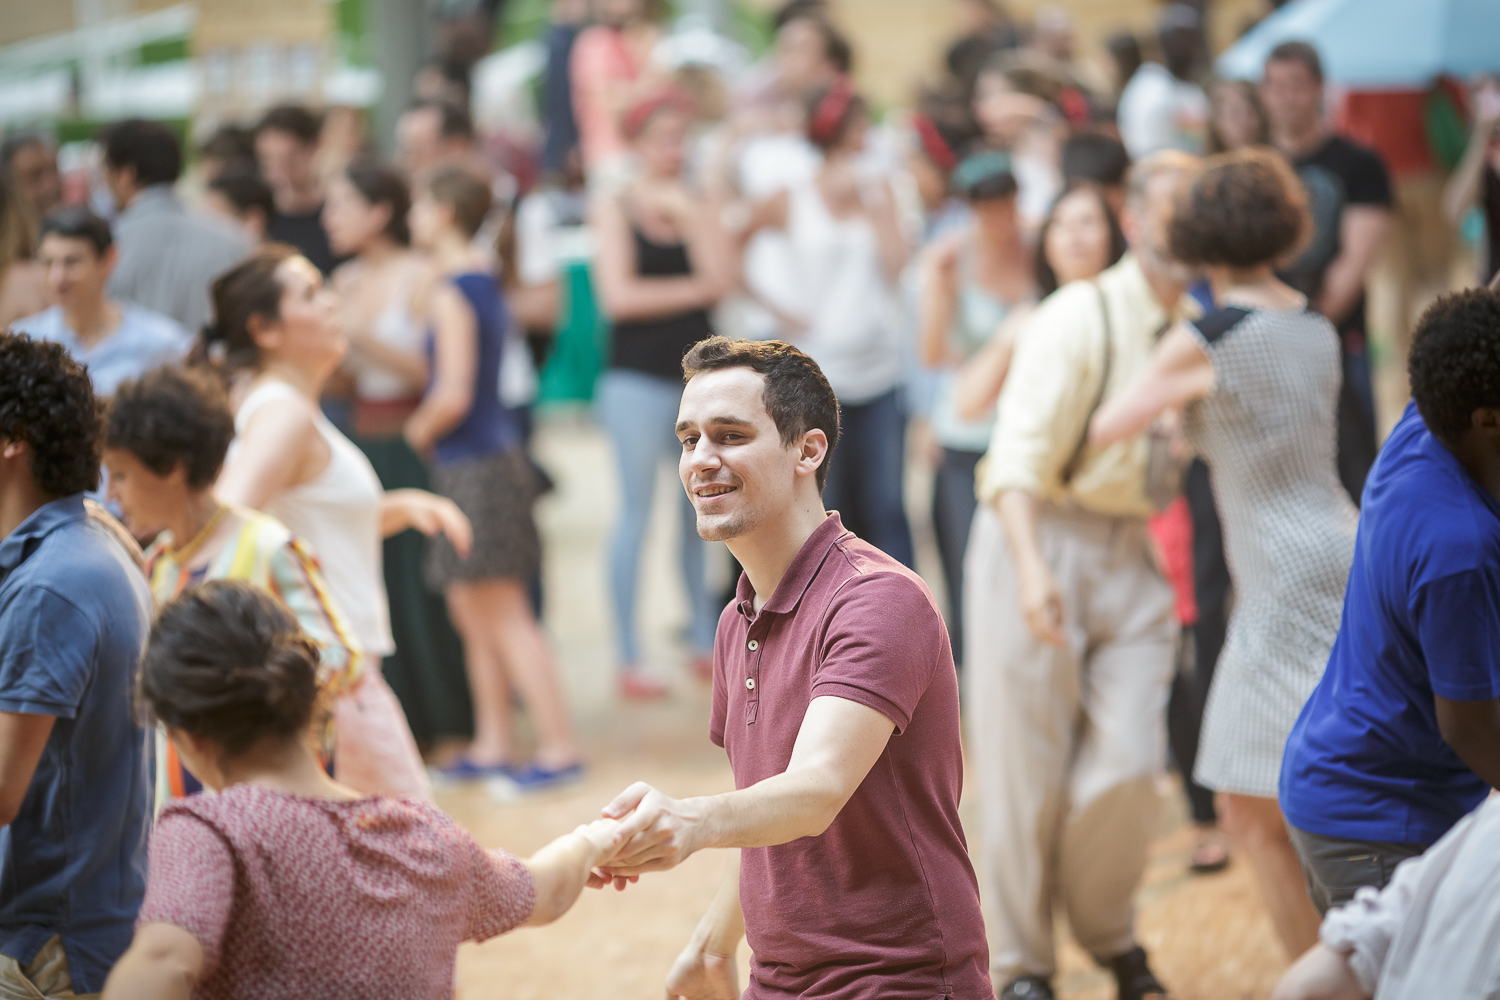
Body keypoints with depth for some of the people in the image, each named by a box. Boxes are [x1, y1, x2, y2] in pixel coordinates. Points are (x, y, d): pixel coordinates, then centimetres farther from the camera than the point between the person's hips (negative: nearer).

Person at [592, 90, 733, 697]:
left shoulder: (698, 208, 10)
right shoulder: (614, 208, 1)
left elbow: (721, 278, -5)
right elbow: (619, 296, -10)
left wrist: (686, 213, -9)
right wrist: (694, 289, -5)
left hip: (698, 373, 4)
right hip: (638, 379, -4)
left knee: (700, 511, 7)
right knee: (636, 514, -3)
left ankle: (705, 643, 16)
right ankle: (628, 658, -1)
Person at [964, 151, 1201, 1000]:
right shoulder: (1082, 317, -14)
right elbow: (1020, 453, -21)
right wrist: (1031, 570, -34)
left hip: (1132, 554, 5)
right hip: (1043, 542, -4)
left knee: (1128, 765, -4)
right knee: (1027, 771, 2)